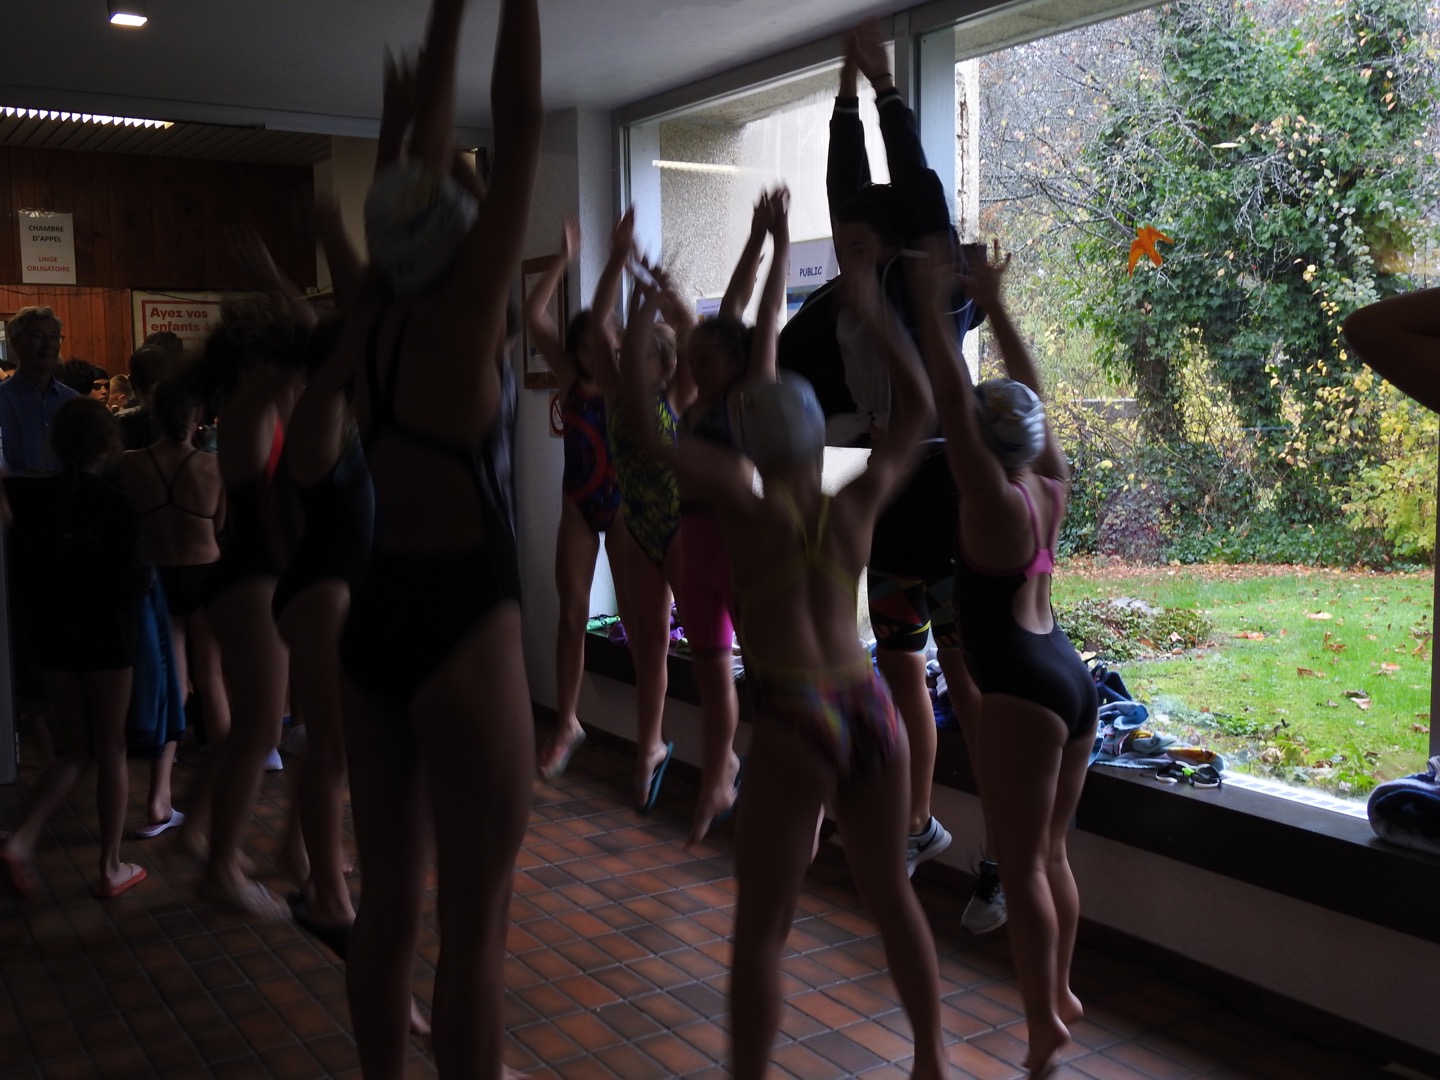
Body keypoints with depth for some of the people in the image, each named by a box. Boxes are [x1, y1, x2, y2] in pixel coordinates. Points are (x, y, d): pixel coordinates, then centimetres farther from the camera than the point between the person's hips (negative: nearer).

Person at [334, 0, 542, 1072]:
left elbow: (430, 150, 14)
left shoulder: (369, 315, 5)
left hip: (375, 616, 8)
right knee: (475, 925, 2)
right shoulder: (461, 307, -11)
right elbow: (521, 128, -7)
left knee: (388, 901, 17)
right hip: (462, 625, -7)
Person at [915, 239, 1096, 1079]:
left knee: (1022, 866, 1)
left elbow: (951, 397, -15)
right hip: (1072, 677, 8)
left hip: (1022, 691, -8)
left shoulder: (992, 500, -13)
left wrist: (934, 302, -10)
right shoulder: (1052, 488, 6)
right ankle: (1062, 993, 32)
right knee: (1052, 854, 19)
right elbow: (1031, 390, 15)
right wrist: (993, 302, 19)